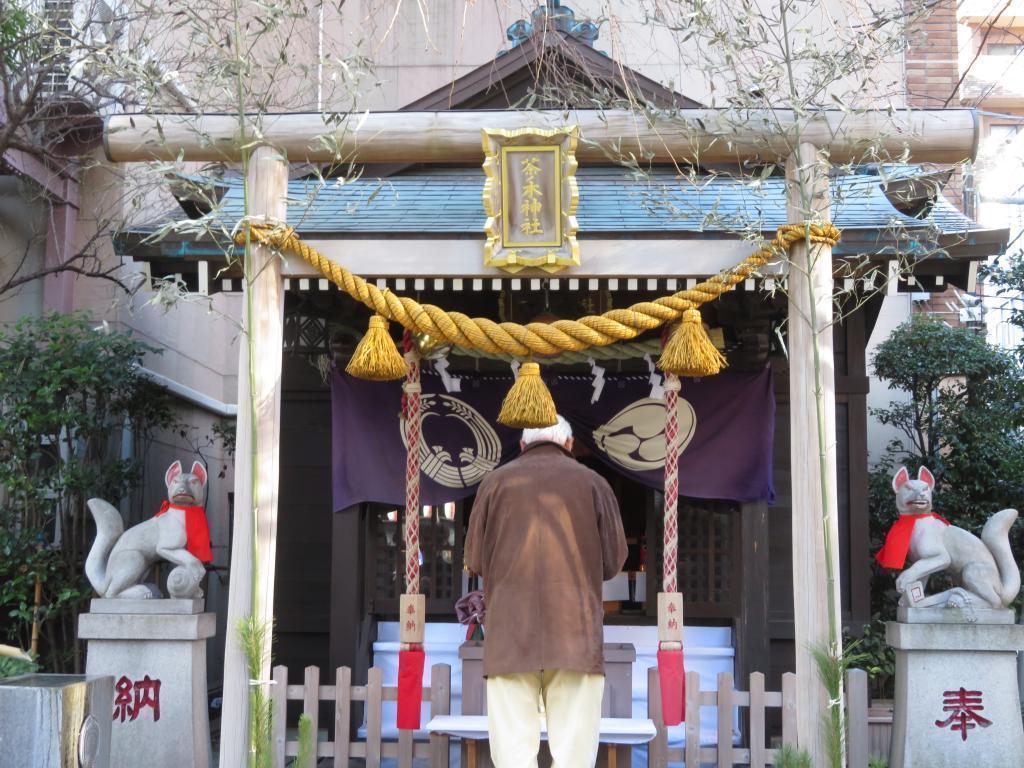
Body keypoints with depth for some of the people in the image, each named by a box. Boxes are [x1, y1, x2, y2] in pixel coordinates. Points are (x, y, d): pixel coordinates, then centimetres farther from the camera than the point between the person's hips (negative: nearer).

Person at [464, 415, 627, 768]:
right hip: (575, 627, 0)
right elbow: (614, 559, 7)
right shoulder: (592, 481, 10)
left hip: (510, 629, 0)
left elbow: (474, 559, 9)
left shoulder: (496, 481, 10)